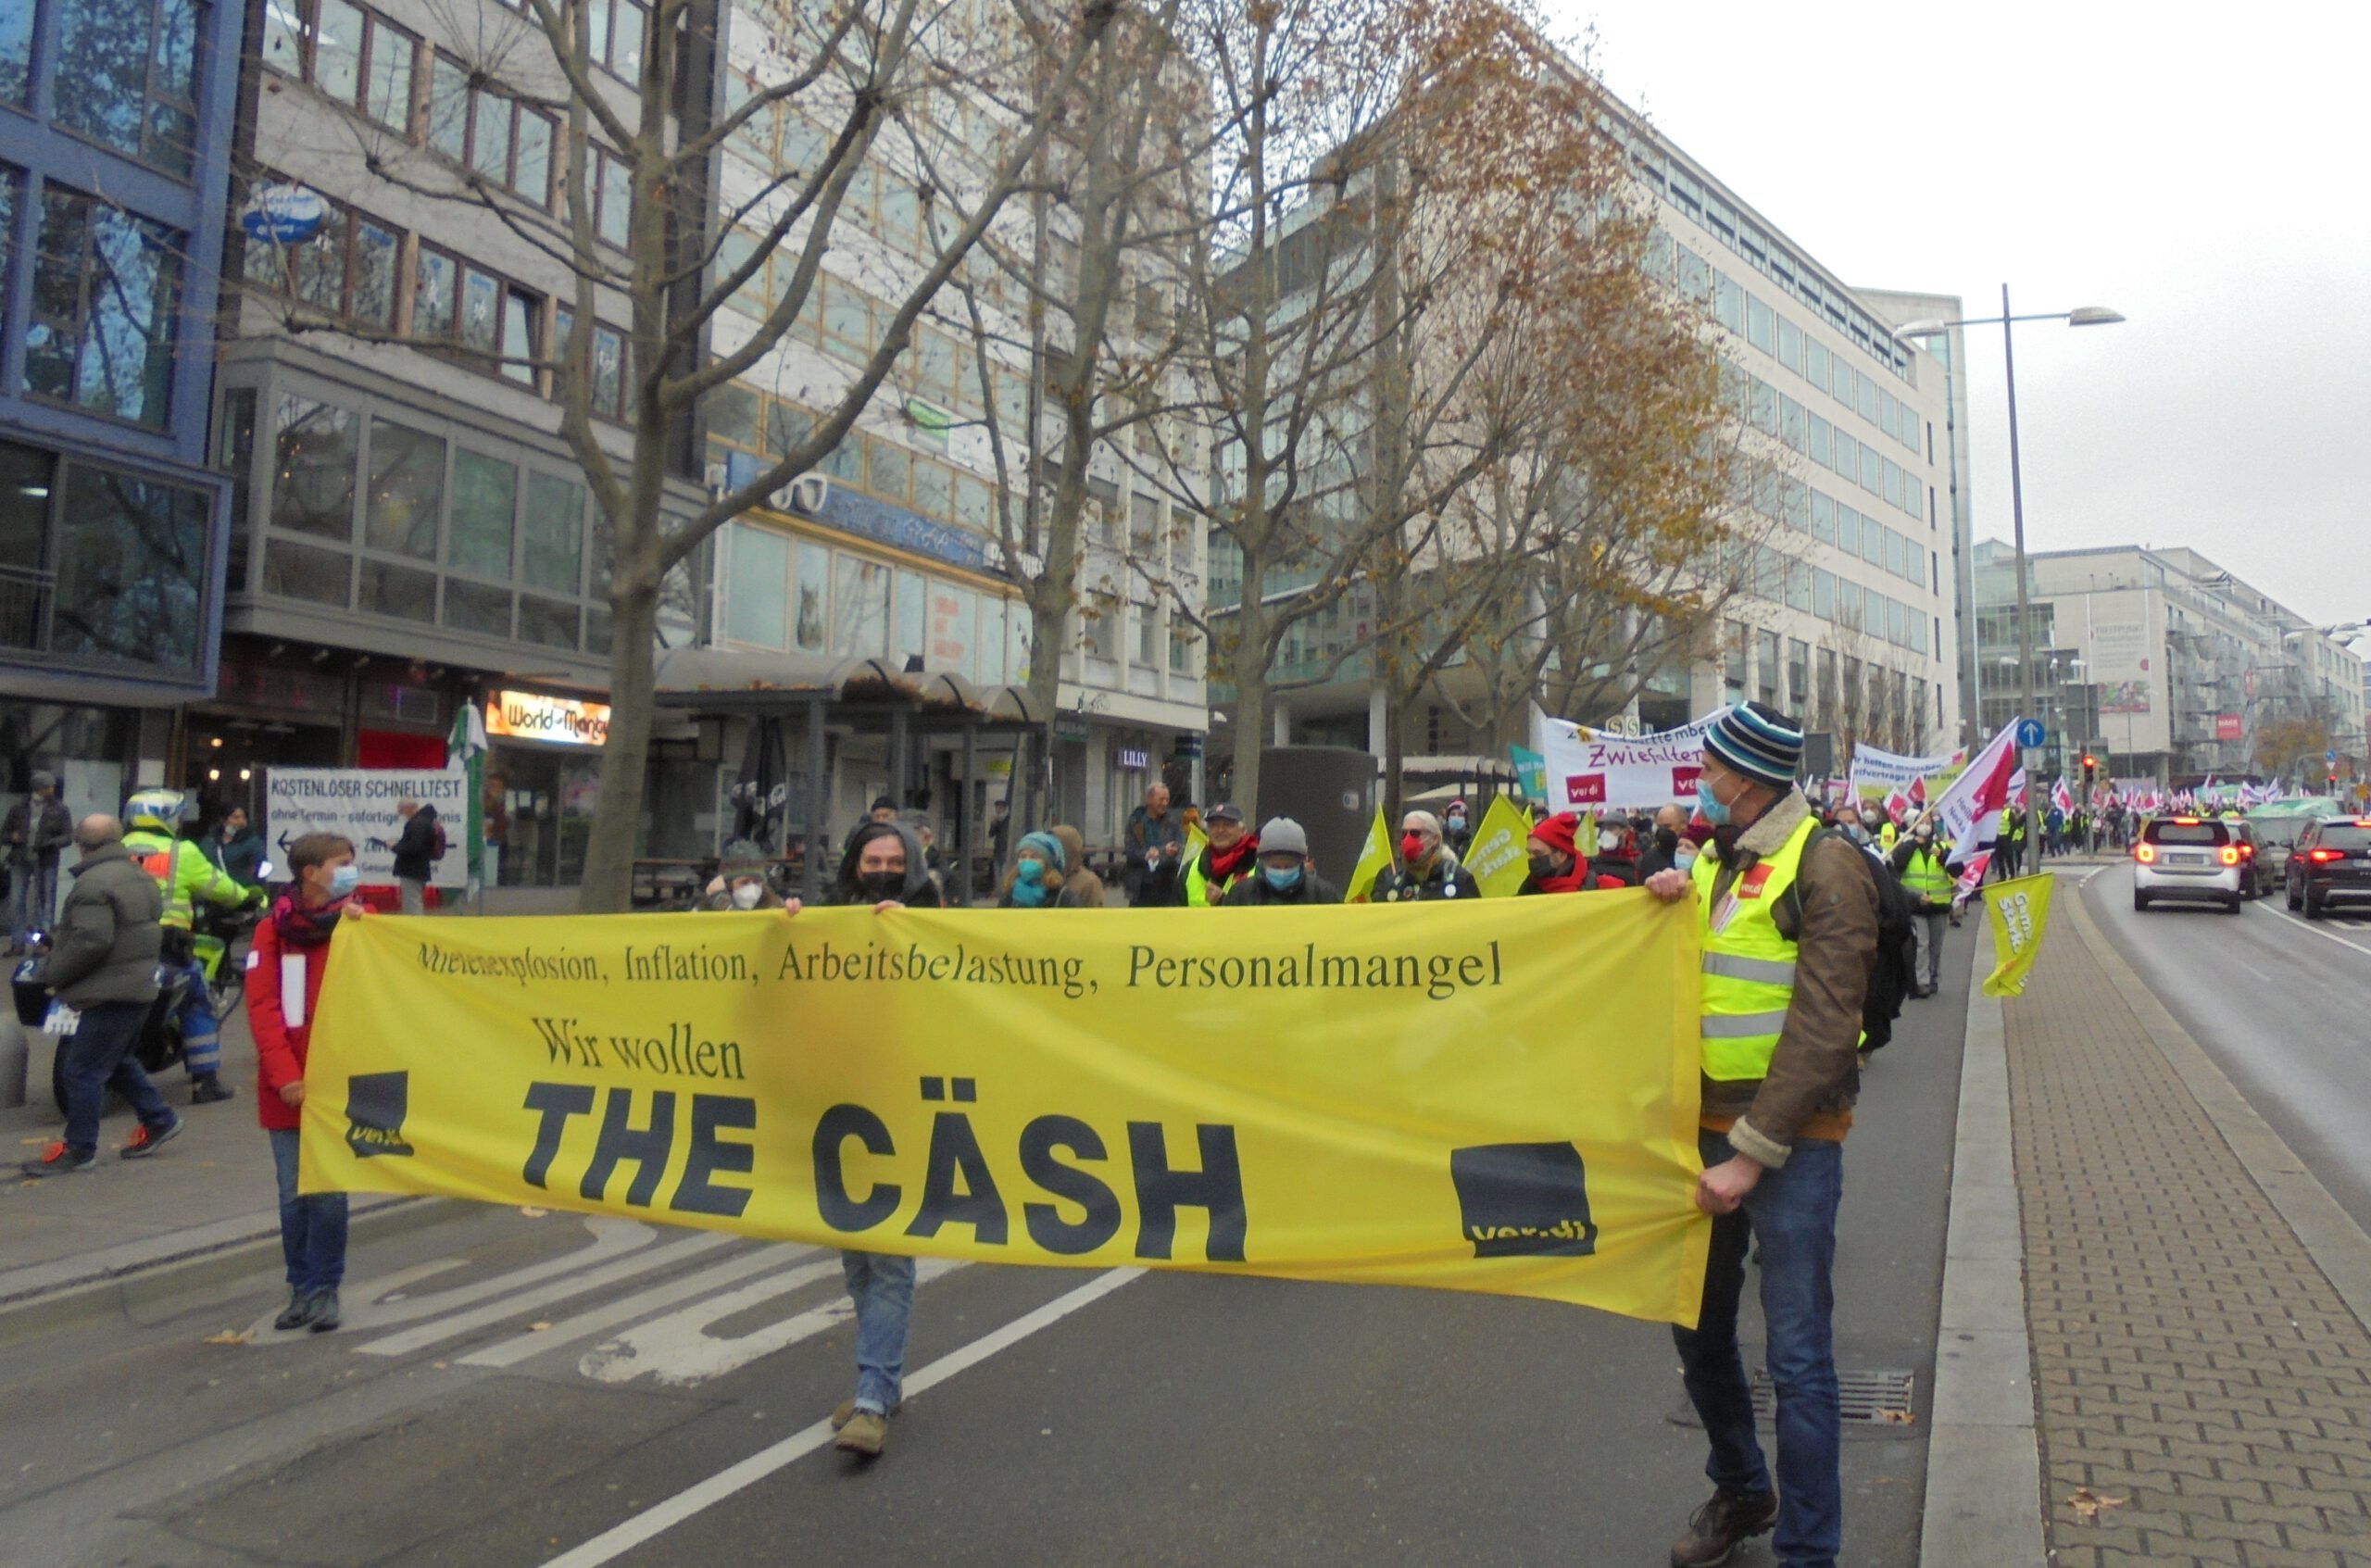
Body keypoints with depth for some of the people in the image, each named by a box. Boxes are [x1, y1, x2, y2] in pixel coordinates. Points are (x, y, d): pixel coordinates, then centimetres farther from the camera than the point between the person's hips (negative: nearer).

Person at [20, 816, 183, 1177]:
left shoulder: (93, 884, -16)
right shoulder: (140, 876, 14)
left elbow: (90, 941, -24)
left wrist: (52, 973, -11)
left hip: (108, 993, -10)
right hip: (140, 986, 10)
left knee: (84, 1069, -2)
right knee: (117, 1061, 22)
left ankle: (78, 1150, 3)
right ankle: (158, 1120, 25)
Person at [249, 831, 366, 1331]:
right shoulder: (274, 929, 3)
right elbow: (262, 1006, -3)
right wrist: (285, 1074, -11)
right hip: (286, 1087, 1)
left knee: (329, 1193, 0)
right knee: (294, 1195, 9)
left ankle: (323, 1290, 12)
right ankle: (302, 1287, 21)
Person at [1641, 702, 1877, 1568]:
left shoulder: (1824, 864, -12)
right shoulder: (1715, 859, 12)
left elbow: (1824, 1027, -17)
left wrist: (1755, 1151, -20)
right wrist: (1671, 908, -2)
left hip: (1790, 1141, -7)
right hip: (1707, 1128, 8)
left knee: (1797, 1357, 0)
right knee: (1698, 1325, 17)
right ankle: (1741, 1491, 38)